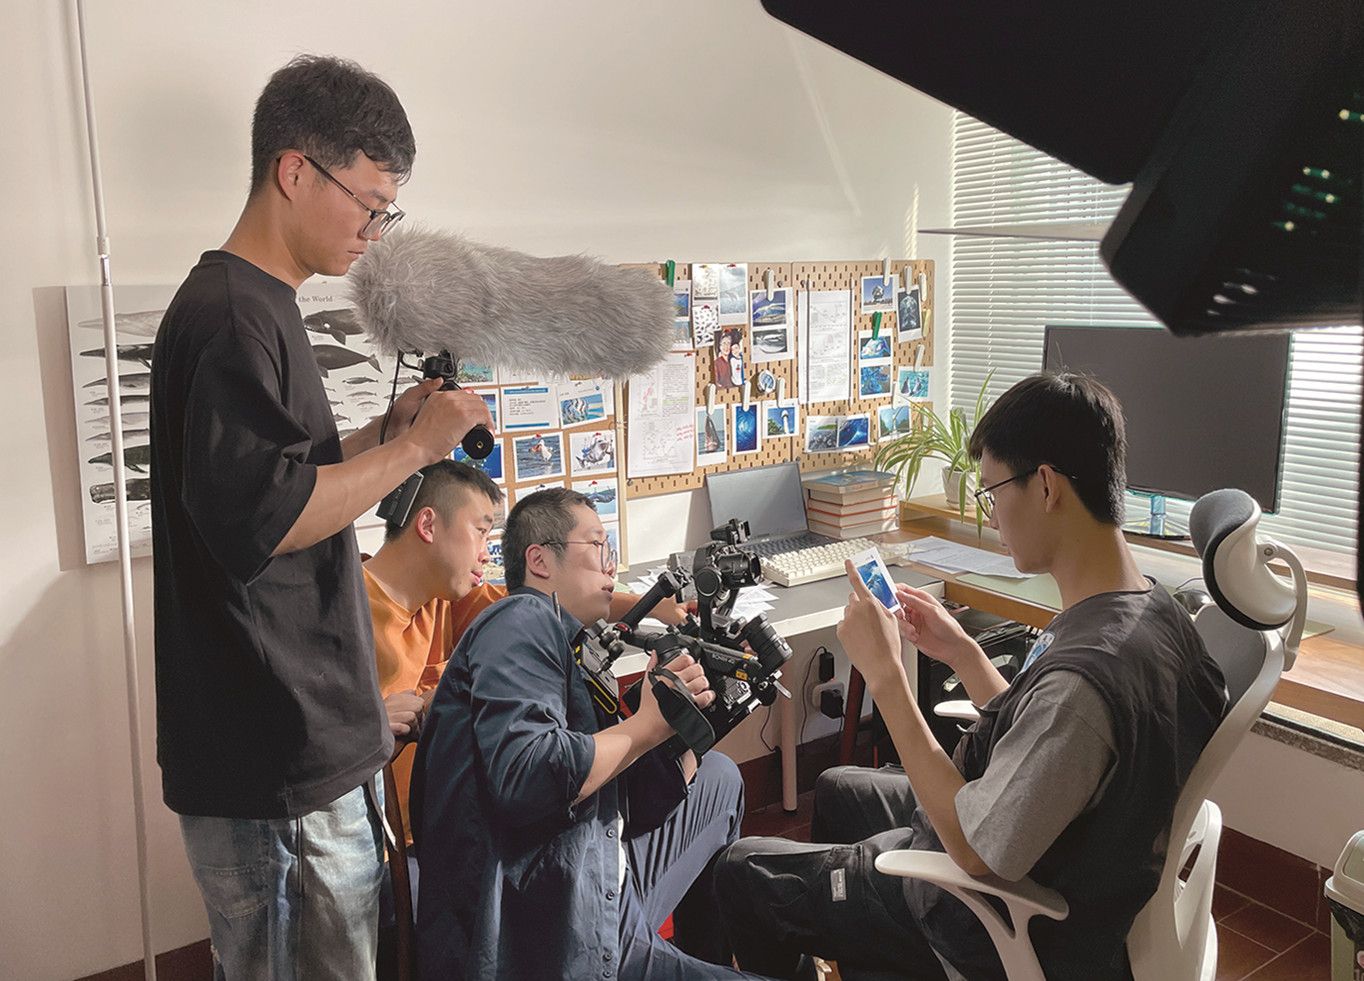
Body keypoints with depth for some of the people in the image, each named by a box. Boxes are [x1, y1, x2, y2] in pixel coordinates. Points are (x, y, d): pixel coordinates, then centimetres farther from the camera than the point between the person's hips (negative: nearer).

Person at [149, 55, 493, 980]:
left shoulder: (253, 306, 16)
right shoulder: (233, 314, -17)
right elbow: (258, 518, -26)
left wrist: (387, 431, 10)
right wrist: (414, 446, -17)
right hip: (273, 764, -10)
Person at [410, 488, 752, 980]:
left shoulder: (579, 654, 17)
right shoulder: (523, 621, -11)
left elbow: (642, 808, 14)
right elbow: (524, 778, -28)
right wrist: (647, 724, -15)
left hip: (604, 904, 10)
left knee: (718, 779, 22)